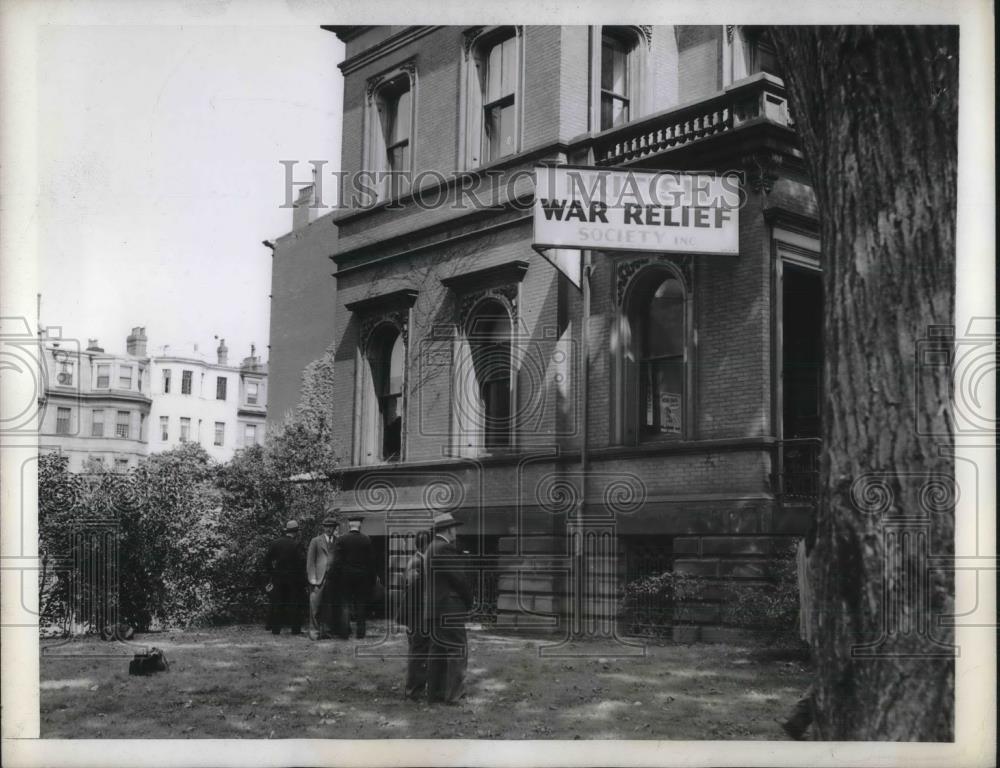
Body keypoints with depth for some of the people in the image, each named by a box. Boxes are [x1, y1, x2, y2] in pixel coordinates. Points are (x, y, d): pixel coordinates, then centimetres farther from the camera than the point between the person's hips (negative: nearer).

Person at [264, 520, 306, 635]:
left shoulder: (274, 543, 2)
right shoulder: (296, 545, -11)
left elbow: (267, 560, 2)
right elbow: (300, 564, -13)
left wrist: (271, 575, 11)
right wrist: (303, 581, -6)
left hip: (277, 578, 4)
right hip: (292, 578, -4)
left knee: (277, 604, 9)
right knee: (294, 604, 4)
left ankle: (275, 629, 8)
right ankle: (295, 629, 4)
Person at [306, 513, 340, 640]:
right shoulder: (315, 541, 7)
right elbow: (310, 562, 5)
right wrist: (313, 580, -4)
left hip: (333, 579, 2)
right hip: (319, 578, -2)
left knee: (329, 606, 3)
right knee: (315, 605, -6)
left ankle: (326, 631, 8)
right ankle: (314, 631, -1)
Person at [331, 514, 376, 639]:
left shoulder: (341, 540, -6)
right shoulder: (367, 540, -1)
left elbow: (337, 561, -7)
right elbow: (371, 561, 0)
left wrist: (336, 579, -2)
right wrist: (372, 579, 6)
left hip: (345, 577, -1)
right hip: (363, 577, 1)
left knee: (344, 604, 4)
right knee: (361, 605, 10)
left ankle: (344, 633, -3)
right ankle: (360, 632, 12)